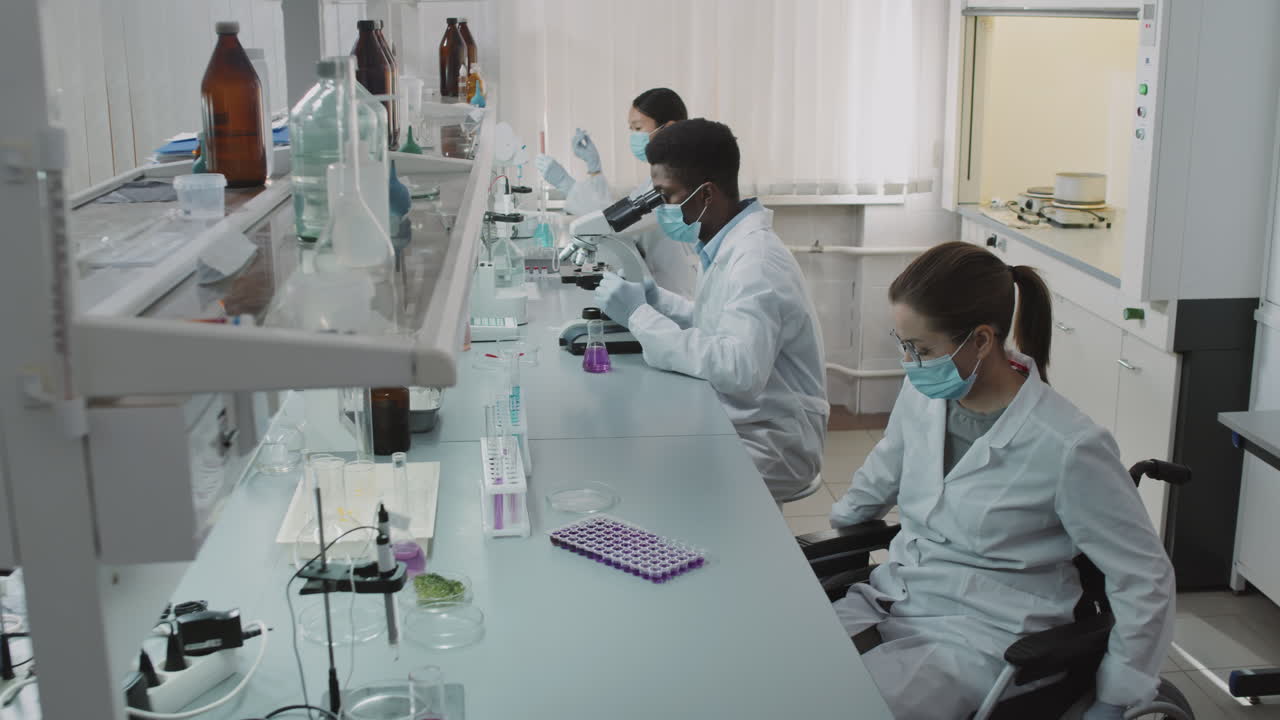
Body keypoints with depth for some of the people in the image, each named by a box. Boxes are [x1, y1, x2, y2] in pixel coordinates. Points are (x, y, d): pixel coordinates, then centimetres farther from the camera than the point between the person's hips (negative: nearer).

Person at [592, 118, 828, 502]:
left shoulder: (755, 261, -23)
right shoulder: (727, 247, 5)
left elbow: (739, 370, -34)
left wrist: (640, 315, -27)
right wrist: (651, 299, -1)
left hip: (770, 444, -8)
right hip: (731, 423, 8)